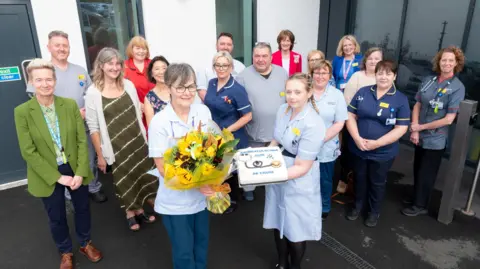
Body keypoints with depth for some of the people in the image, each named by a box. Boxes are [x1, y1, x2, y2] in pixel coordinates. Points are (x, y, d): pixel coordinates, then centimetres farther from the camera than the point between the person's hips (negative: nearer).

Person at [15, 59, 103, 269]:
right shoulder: (22, 112, -12)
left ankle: (85, 243, 46)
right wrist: (57, 177, -15)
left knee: (82, 208, 19)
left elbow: (82, 140, -7)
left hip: (75, 170, 2)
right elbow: (28, 152, -12)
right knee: (56, 217, 17)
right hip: (48, 176, -1)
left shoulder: (70, 105, -7)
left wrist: (80, 172, -14)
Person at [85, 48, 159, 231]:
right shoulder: (93, 92, -11)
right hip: (115, 146, -3)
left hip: (138, 141, 3)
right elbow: (93, 127, -9)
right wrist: (100, 155, -8)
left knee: (140, 176, 13)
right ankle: (130, 214, 34)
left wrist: (145, 138, 8)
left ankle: (139, 210, 36)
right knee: (124, 181, 12)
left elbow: (138, 115, 7)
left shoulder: (128, 85, -1)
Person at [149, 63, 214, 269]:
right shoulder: (159, 122, -19)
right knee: (184, 252, 15)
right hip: (175, 201, -4)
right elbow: (163, 168, -16)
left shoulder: (204, 111, -6)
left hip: (202, 194, 4)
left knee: (201, 245, 24)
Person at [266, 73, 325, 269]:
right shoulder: (283, 109, -3)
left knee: (295, 229, 14)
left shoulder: (313, 125, -24)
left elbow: (302, 167, -22)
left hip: (298, 184, -6)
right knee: (278, 224, 21)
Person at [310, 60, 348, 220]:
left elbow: (339, 123, -5)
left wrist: (322, 139, -15)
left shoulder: (337, 95, -1)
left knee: (324, 180, 16)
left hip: (326, 148, 0)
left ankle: (324, 208, 38)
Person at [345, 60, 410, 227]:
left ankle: (374, 212, 38)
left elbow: (401, 128, -11)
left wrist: (377, 143, -20)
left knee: (377, 183, 17)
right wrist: (357, 138, -16)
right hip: (358, 148, 2)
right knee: (360, 179, 20)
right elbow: (350, 116, -2)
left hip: (383, 152, -2)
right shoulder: (363, 92, -1)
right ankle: (357, 206, 42)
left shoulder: (401, 100, -7)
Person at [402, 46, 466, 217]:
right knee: (417, 170, 19)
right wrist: (414, 130, -9)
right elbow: (417, 106, 2)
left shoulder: (457, 87, -14)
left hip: (435, 139, -4)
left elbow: (449, 119, -17)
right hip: (420, 136, 5)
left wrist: (421, 127, -12)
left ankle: (420, 205, 29)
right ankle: (416, 198, 40)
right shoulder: (428, 81, 0)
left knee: (427, 174, 11)